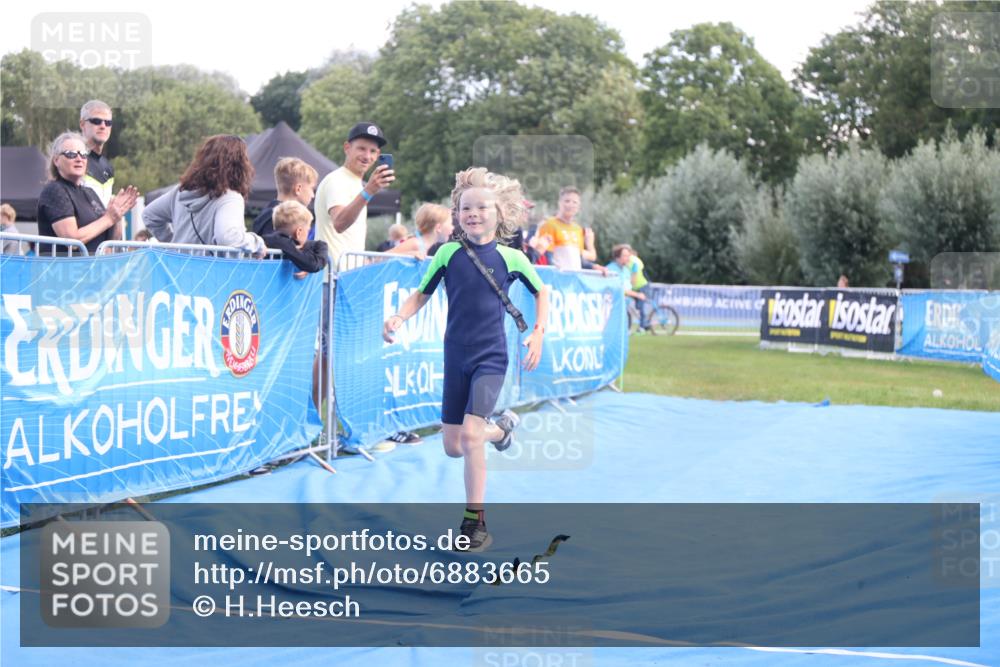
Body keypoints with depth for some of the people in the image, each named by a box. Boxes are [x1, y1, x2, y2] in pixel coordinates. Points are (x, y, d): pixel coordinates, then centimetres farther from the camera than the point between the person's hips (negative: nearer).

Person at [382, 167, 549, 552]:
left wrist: (538, 334, -1)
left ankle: (475, 522, -7)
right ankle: (500, 428, 41)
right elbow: (422, 294, 5)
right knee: (453, 448, 7)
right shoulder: (448, 253, -3)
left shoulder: (510, 258, -6)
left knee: (470, 436, -20)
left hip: (490, 357, -3)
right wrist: (398, 318, -14)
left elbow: (541, 292, 10)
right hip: (455, 357, 3)